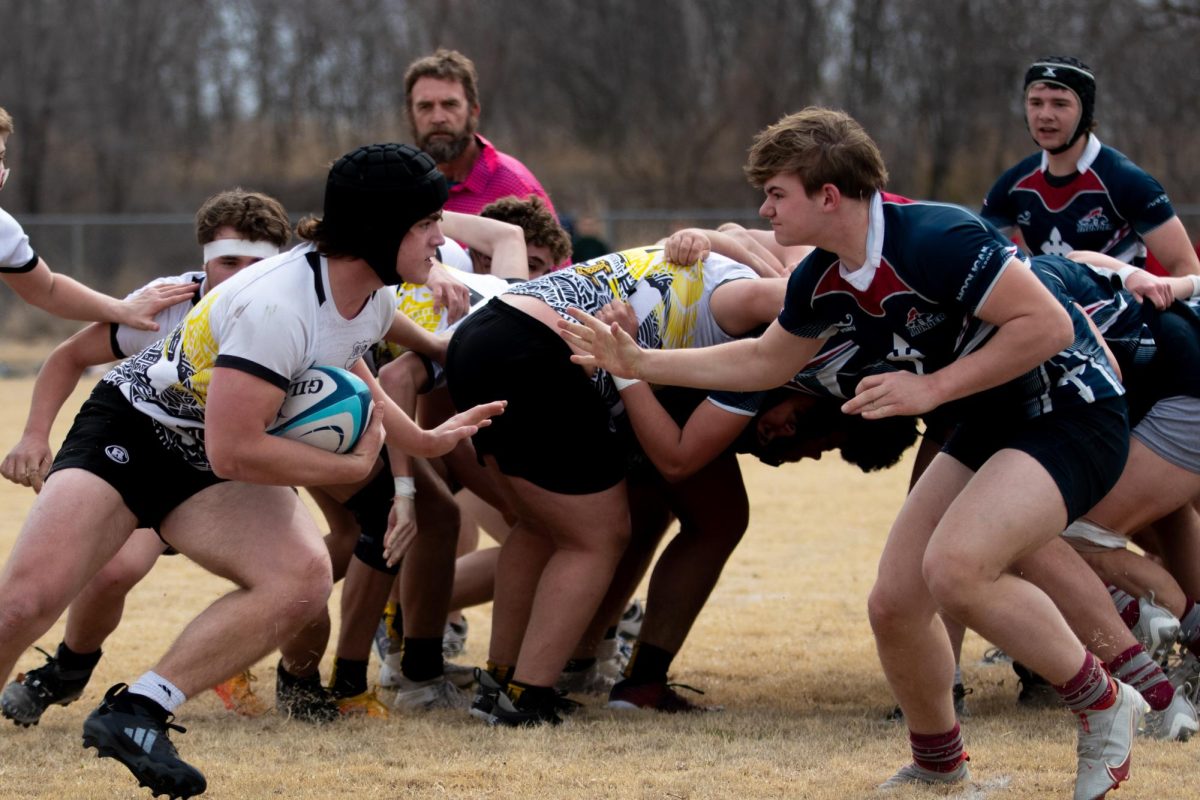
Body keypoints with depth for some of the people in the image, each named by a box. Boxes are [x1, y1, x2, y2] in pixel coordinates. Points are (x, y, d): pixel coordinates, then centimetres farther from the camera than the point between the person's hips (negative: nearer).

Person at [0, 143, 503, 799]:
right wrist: (355, 465, -18)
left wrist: (423, 440, 22)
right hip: (129, 431, -7)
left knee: (303, 578, -24)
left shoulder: (375, 302, -2)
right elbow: (233, 450, -30)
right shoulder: (279, 305, -30)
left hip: (208, 472, 7)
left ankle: (135, 712, -20)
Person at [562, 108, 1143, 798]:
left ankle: (1103, 705, -9)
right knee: (894, 603, 3)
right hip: (988, 428, 9)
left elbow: (1047, 324, -26)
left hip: (1069, 411, -9)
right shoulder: (823, 282, 2)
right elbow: (766, 361, 20)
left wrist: (932, 387, -24)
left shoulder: (935, 239, -25)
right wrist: (640, 364, 15)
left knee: (955, 567, -29)